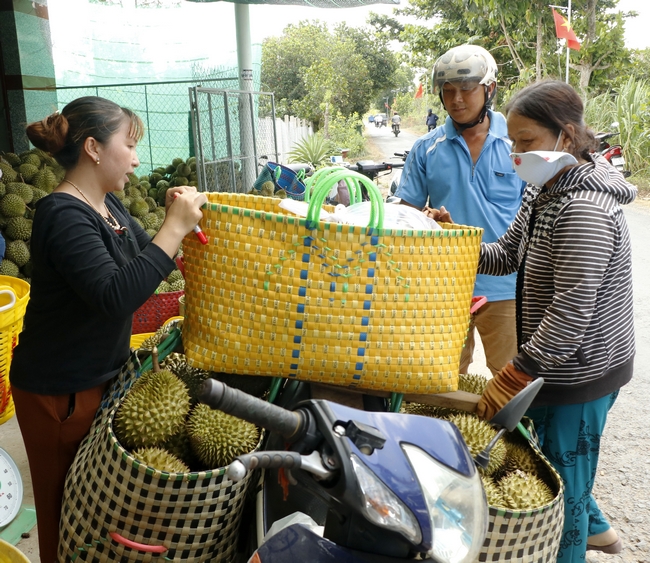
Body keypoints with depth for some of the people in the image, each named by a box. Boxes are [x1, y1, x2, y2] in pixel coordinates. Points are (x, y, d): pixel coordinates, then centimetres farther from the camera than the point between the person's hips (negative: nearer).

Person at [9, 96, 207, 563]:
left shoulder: (106, 204, 3)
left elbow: (144, 258, 15)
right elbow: (115, 295, -35)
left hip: (100, 374, 8)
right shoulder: (64, 216, -24)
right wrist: (175, 227, -32)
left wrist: (177, 220, -4)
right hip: (59, 391, -8)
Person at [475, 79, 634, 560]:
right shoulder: (544, 193, 5)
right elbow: (508, 254, 10)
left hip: (580, 372, -10)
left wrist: (512, 377, -27)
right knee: (544, 454, 26)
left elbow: (570, 315, -29)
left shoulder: (584, 211, -26)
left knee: (560, 484, 7)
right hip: (556, 365, 10)